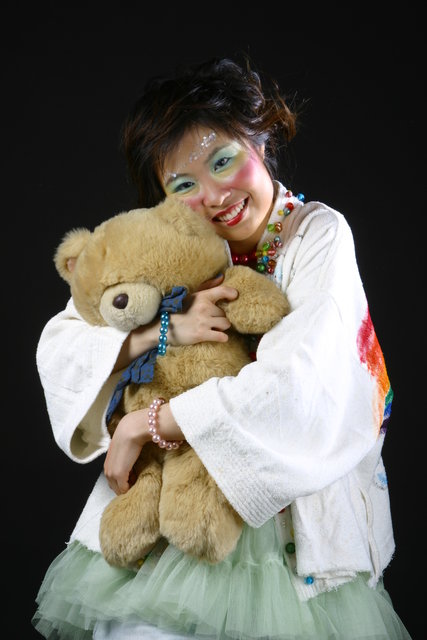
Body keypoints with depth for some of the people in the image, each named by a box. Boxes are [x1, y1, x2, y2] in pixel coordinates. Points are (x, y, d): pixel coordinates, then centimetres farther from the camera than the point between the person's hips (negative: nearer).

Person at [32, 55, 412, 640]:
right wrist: (163, 329, -20)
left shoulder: (319, 234, -11)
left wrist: (146, 424, -19)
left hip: (298, 493, -3)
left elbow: (296, 386, -24)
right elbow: (56, 346, -3)